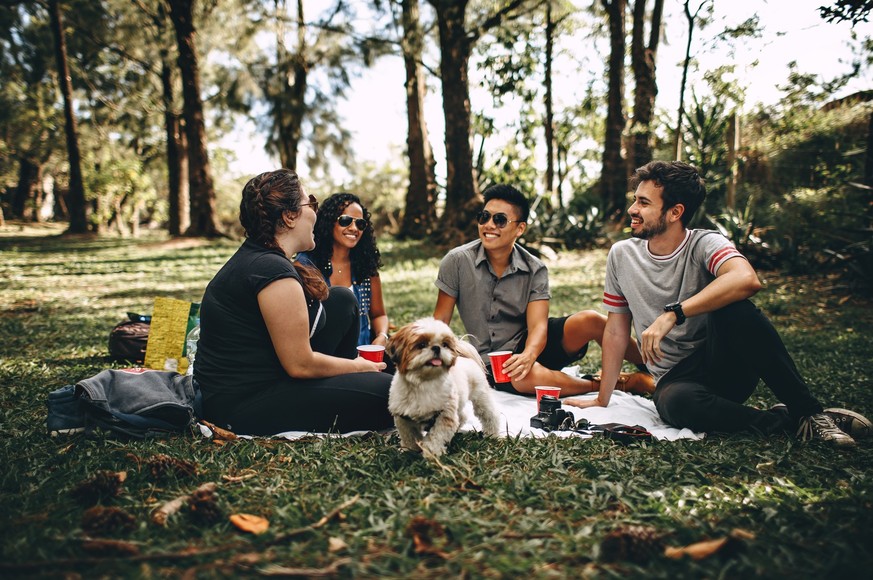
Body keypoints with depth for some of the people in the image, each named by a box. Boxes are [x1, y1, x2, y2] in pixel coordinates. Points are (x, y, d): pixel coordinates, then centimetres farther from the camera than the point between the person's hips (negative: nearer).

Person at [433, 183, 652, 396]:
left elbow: (538, 325, -16)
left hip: (530, 344, 2)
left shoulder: (535, 270, -6)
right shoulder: (457, 261, -9)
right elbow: (440, 320, -5)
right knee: (529, 377, -37)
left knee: (590, 320, -24)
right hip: (492, 360, -2)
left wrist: (528, 355, -38)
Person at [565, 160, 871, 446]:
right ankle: (786, 420, -14)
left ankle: (808, 410, -18)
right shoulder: (621, 255, 3)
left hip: (727, 368, -1)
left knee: (734, 308, -33)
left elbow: (746, 279, -33)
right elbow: (616, 331, 8)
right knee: (676, 403, -36)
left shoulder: (704, 244, -9)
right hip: (676, 379, 2)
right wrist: (602, 400, 7)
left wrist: (671, 314, -36)